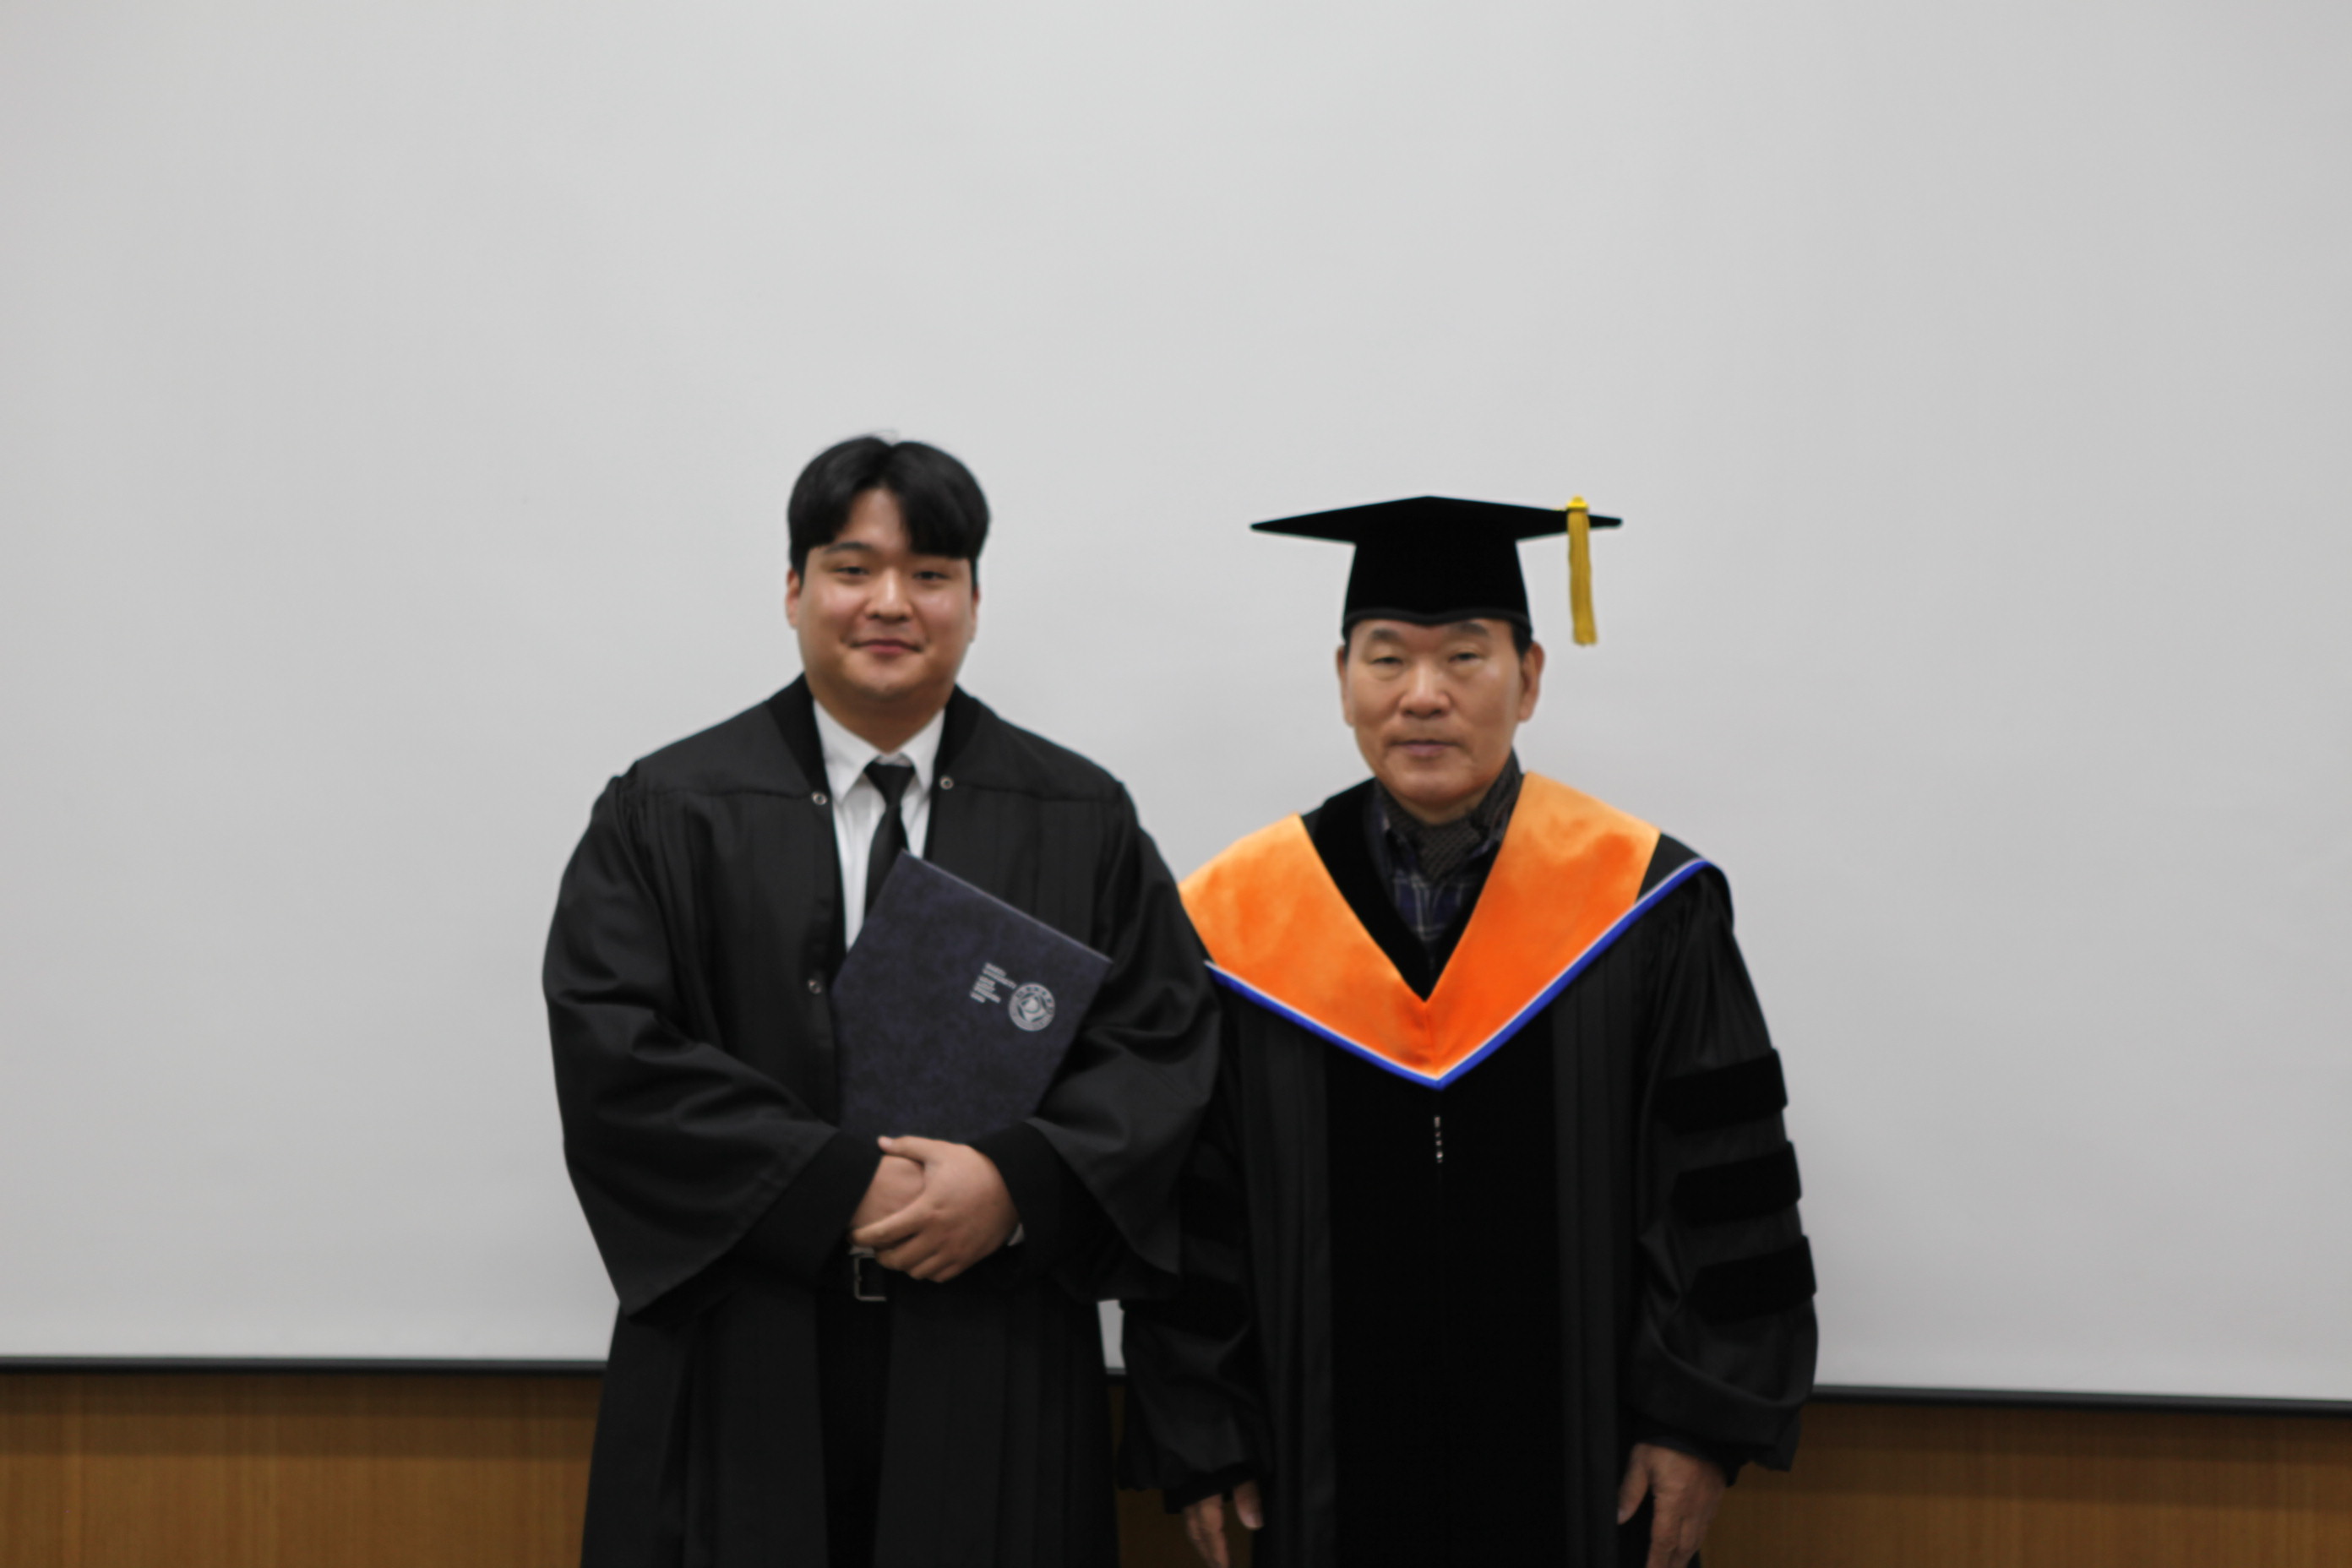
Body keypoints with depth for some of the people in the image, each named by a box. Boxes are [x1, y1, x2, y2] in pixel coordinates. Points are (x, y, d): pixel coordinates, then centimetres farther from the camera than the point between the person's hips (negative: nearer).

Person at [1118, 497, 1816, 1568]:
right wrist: (1199, 1441, 0)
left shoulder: (1641, 907, -4)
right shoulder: (1240, 918, -2)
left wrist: (1699, 1423, -7)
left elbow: (1724, 1187, -3)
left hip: (1578, 1474, 0)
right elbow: (1188, 1207, 2)